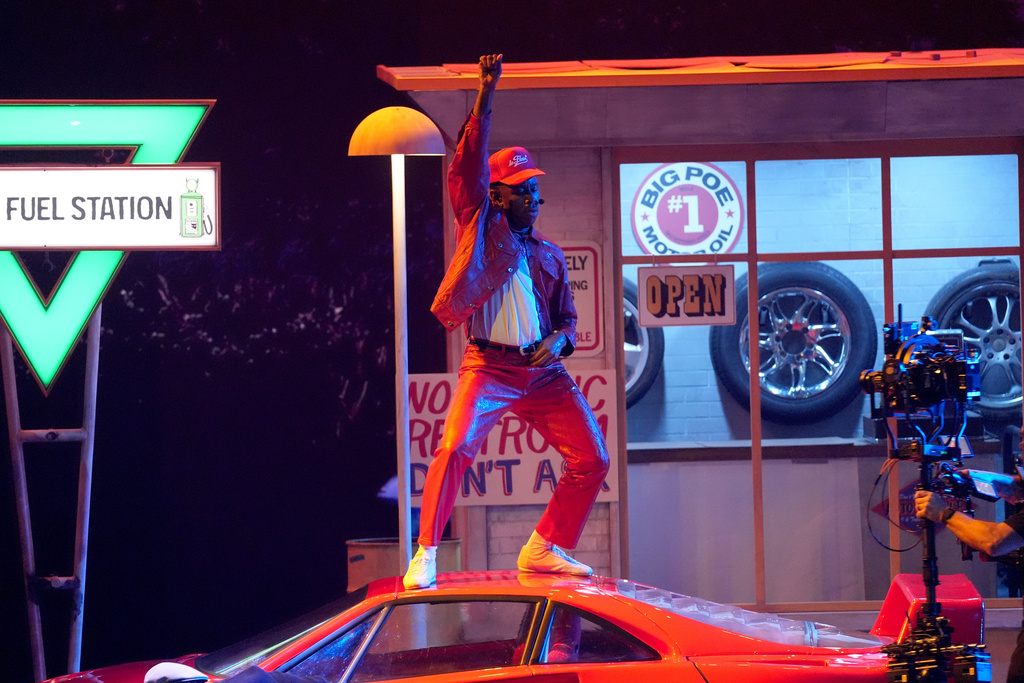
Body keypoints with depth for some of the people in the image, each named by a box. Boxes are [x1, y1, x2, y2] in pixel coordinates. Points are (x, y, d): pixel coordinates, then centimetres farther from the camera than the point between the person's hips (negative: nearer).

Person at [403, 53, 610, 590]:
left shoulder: (549, 254, 19)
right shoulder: (479, 223, 7)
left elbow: (567, 315, 22)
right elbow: (469, 164, -5)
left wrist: (559, 339, -2)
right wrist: (485, 98, -13)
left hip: (543, 371, 5)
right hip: (488, 368, -5)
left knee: (592, 459, -2)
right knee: (455, 449, -24)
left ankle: (544, 550, 12)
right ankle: (426, 555, -15)